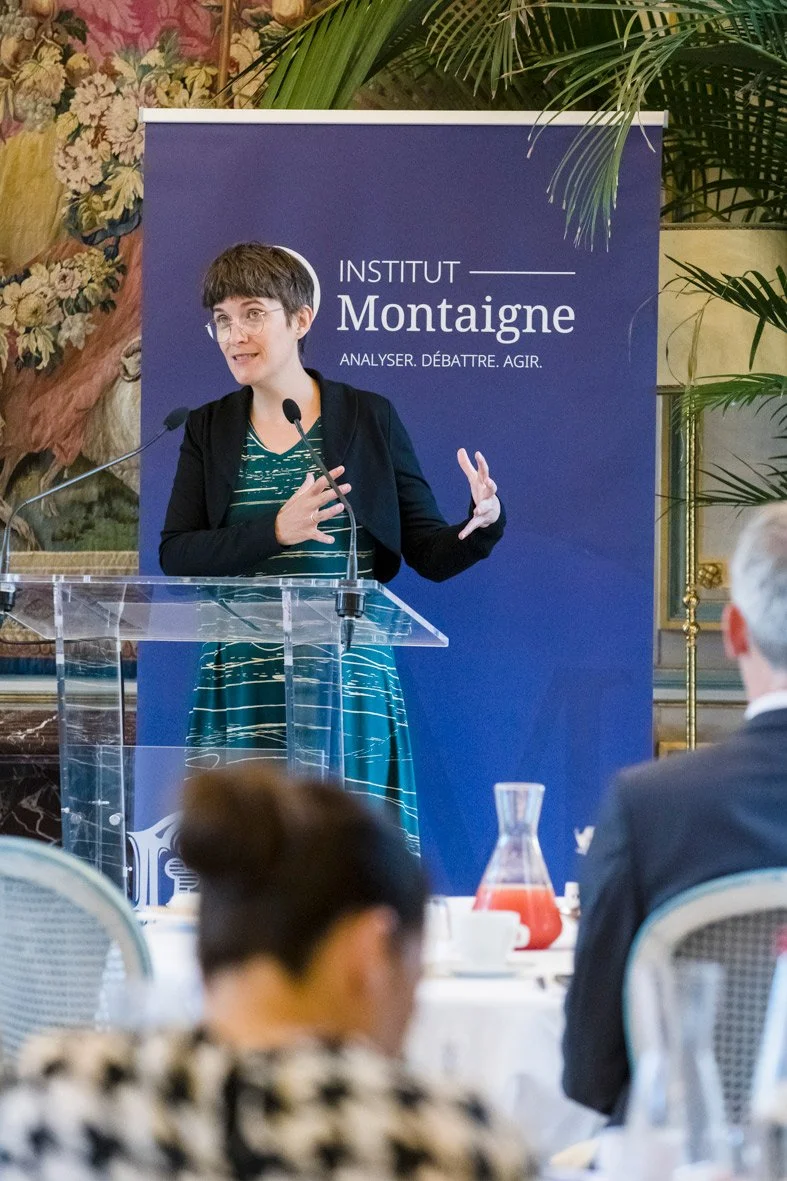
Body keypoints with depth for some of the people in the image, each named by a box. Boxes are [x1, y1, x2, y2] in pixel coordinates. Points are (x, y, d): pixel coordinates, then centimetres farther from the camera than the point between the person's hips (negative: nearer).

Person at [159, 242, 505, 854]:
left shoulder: (368, 418, 4)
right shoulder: (209, 429, 11)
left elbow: (432, 553, 4)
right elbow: (175, 555, 0)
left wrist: (483, 525, -18)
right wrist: (276, 531, -14)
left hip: (350, 682, -2)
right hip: (242, 684, 2)